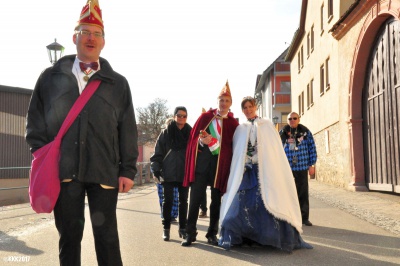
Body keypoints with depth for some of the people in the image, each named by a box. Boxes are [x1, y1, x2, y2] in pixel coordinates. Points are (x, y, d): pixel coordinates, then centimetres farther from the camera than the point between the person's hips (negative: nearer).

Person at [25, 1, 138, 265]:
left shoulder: (118, 83, 10)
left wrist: (128, 170, 0)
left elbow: (128, 130, 6)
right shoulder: (51, 77, 12)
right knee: (69, 235, 10)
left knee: (107, 236, 3)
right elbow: (35, 121, 11)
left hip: (104, 173, -1)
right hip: (63, 171, 1)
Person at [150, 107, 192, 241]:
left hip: (185, 173, 2)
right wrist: (156, 169, -7)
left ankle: (183, 228, 20)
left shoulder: (190, 133, 3)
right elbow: (158, 152, -1)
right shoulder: (166, 133, -1)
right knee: (168, 201, 3)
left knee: (183, 200, 9)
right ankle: (166, 228, 13)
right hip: (168, 173, -1)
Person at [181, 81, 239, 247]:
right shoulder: (205, 117, 10)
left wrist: (213, 141, -13)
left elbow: (231, 146, 0)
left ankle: (212, 234, 17)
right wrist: (202, 140, -13)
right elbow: (194, 138, 8)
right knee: (195, 198, -2)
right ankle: (190, 234, 6)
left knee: (216, 200, 6)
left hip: (221, 163, 0)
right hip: (202, 161, 0)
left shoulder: (233, 123, 7)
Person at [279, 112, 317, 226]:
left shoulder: (305, 132, 3)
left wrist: (312, 165, 1)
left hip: (302, 167, 0)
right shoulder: (282, 133, 4)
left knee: (303, 193, 5)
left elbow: (312, 148, 5)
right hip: (286, 168, 1)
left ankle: (304, 217, 15)